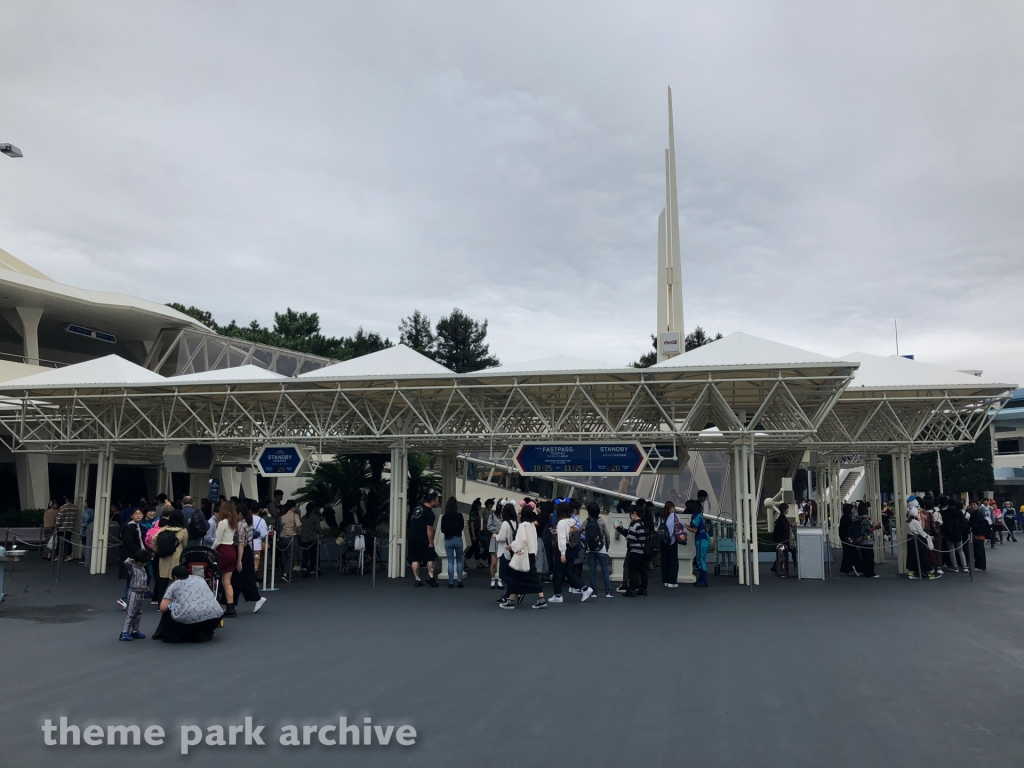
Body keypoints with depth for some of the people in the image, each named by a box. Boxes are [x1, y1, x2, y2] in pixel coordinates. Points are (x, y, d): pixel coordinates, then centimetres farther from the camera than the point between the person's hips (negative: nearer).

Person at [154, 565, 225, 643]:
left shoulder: (173, 585, 18)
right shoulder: (199, 578, 31)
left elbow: (163, 608, 9)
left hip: (187, 617, -1)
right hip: (213, 614, 1)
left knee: (168, 613, 27)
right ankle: (204, 634, 17)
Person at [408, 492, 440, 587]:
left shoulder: (419, 505, 7)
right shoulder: (430, 513, -16)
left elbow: (412, 518, 21)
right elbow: (429, 530, -18)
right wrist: (431, 543, -14)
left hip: (412, 536, 7)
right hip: (422, 539, -7)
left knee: (415, 559, 7)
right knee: (430, 557, 5)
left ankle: (417, 580, 6)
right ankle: (430, 576, -8)